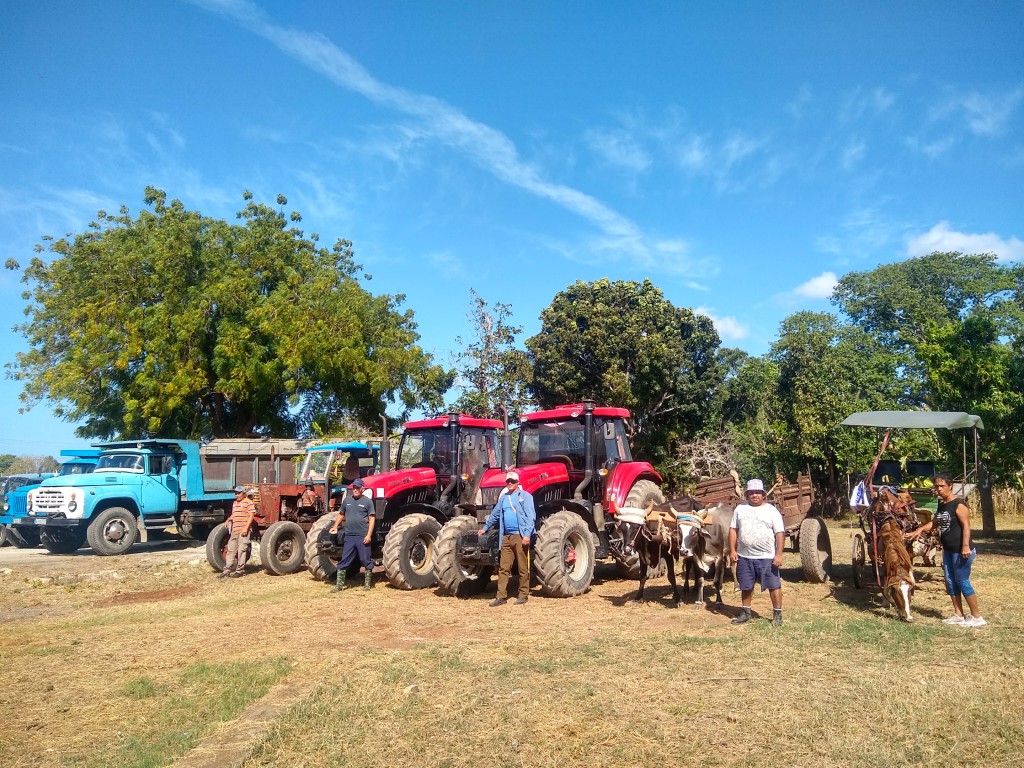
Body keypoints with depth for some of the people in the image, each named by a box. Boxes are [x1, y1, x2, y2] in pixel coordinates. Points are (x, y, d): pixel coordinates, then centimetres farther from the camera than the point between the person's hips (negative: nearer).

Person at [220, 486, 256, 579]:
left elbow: (251, 516, -11)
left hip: (243, 530, -8)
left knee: (241, 550, -3)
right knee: (231, 550, 9)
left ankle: (239, 570, 4)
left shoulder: (248, 502, -6)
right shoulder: (235, 503, 19)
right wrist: (228, 519, 8)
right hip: (234, 530, 8)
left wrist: (246, 528, -18)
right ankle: (227, 570, 14)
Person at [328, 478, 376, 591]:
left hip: (363, 536, -4)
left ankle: (367, 583, 16)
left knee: (366, 560, 4)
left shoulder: (367, 501, -3)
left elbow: (372, 519, -5)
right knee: (344, 561, 6)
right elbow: (341, 514, 20)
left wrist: (369, 535, -12)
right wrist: (335, 526, 7)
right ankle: (339, 584, 12)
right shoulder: (347, 500, 9)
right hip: (349, 535, 4)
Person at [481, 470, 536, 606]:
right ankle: (501, 596, 7)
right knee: (503, 568, 4)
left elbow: (531, 516, -10)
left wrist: (527, 534, -19)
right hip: (506, 537, 6)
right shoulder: (503, 497, 16)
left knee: (523, 568, 1)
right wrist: (485, 528, 27)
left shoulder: (525, 496, -2)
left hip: (520, 536, -6)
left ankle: (523, 595, 10)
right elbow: (495, 514, 26)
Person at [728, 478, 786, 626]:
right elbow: (733, 530, 8)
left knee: (773, 586, 2)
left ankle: (777, 615, 16)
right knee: (746, 586, 14)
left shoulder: (771, 510, -2)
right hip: (744, 557, 3)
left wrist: (779, 555, -13)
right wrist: (732, 551, 1)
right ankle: (745, 613, 28)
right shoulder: (740, 509, 7)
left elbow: (780, 534, -6)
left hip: (767, 557, -3)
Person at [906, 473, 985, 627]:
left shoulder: (958, 505, -14)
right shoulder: (941, 505, 11)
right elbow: (934, 523, 20)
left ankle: (977, 617, 7)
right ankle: (958, 615, 21)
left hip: (961, 551, -9)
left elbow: (966, 525, -19)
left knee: (962, 582, -4)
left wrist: (966, 546, -26)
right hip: (948, 550, 9)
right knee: (950, 582, 11)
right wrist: (919, 530, 6)